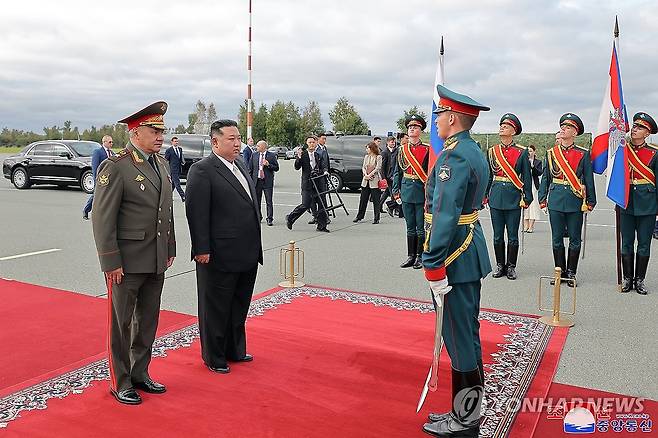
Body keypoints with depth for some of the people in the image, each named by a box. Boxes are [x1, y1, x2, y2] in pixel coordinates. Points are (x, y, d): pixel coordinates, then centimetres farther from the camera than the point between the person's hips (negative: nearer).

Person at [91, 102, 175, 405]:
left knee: (148, 320, 17)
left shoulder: (161, 163, 10)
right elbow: (102, 218, -15)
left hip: (156, 261, 7)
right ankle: (120, 383, 22)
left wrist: (170, 249, 14)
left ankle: (140, 374, 32)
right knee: (121, 322, 7)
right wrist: (111, 262, -16)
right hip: (126, 261, -7)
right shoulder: (115, 167, -13)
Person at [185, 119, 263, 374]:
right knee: (216, 310, 9)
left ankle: (235, 350, 37)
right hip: (219, 257, -8)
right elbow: (196, 213, -17)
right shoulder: (202, 170, -13)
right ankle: (214, 358, 25)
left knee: (239, 307, 20)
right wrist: (202, 250, -19)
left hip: (247, 255, 8)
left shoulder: (241, 165, 13)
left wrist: (255, 246, 16)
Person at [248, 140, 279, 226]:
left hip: (267, 181, -3)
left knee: (269, 201, -2)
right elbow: (250, 168, 11)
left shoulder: (272, 155, 0)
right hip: (256, 180, 3)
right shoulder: (254, 155, 8)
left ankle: (270, 219, 5)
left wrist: (268, 165, -15)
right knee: (256, 201, 10)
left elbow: (276, 168, 1)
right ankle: (258, 217, 24)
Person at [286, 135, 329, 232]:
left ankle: (321, 225, 12)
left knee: (321, 204, 4)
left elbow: (322, 166, 14)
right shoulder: (303, 154, -4)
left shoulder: (318, 155, 14)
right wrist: (299, 157, -25)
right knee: (305, 205, -7)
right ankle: (290, 218, 13)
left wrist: (325, 171, -7)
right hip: (307, 183, -6)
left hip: (318, 183, 6)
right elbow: (297, 167, -10)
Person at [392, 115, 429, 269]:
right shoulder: (402, 150, 9)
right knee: (410, 226, 11)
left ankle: (420, 256, 13)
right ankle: (411, 256, 20)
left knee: (421, 226, 4)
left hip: (422, 191, -4)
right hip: (407, 191, 4)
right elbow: (397, 171, 12)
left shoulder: (427, 149, -2)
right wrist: (396, 190, 7)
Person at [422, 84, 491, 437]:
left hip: (454, 258, -10)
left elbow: (444, 215, -25)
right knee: (467, 336, 17)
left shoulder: (453, 156, -18)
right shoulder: (474, 151, 13)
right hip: (471, 255, 10)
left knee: (460, 340, 1)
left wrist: (433, 267, -24)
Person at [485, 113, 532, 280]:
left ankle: (511, 266, 17)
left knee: (513, 236, 5)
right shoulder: (492, 151, 7)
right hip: (496, 198, 2)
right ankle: (500, 265, 20)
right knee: (497, 235, 8)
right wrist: (484, 195, 8)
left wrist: (527, 198, -4)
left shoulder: (521, 152, 0)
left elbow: (526, 177, 0)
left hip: (513, 199, -2)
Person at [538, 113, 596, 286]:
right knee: (557, 239, 7)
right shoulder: (551, 153, 6)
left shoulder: (583, 154, 1)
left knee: (574, 239, 6)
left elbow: (589, 179, 3)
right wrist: (542, 198, 5)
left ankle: (571, 273, 16)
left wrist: (590, 201, 1)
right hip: (555, 200, 2)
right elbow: (545, 177, 9)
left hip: (575, 202, -2)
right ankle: (560, 271, 18)